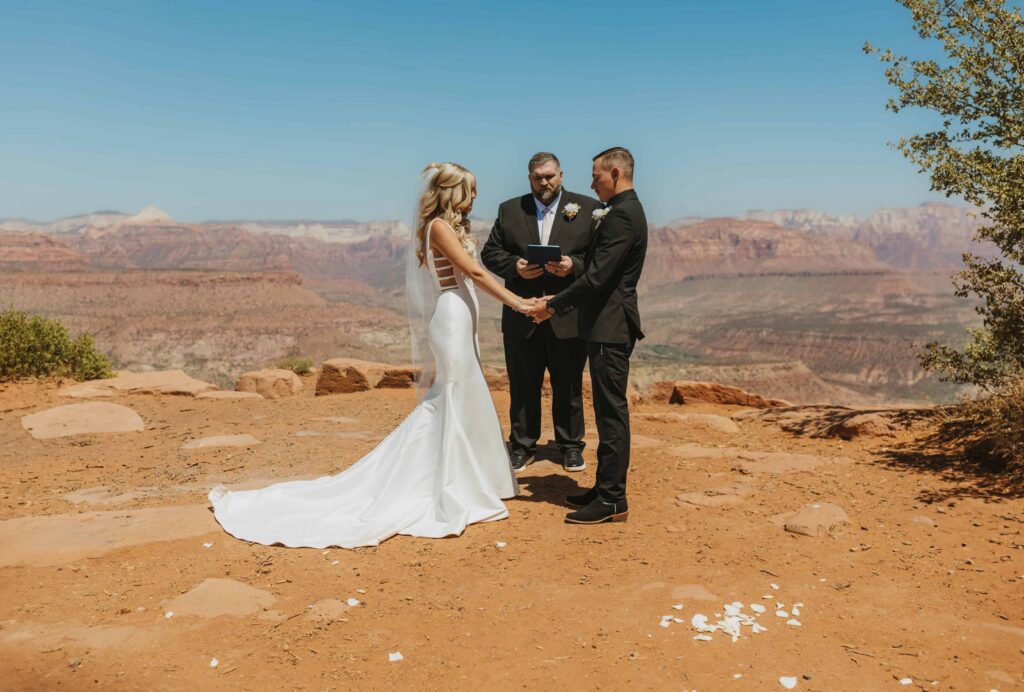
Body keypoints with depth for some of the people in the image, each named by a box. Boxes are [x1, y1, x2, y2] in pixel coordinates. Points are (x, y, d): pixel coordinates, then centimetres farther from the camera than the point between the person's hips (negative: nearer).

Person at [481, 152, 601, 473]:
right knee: (522, 386, 11)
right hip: (521, 317, 2)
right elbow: (490, 252, 6)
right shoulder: (509, 210, 8)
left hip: (569, 317, -1)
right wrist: (515, 266, -13)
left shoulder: (587, 208, 2)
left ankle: (570, 445, 26)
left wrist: (574, 265, -18)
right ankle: (521, 445, 26)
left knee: (569, 387, 10)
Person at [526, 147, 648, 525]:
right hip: (608, 325, 10)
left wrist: (553, 306, -12)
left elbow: (597, 277, -22)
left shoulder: (622, 215, -16)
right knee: (609, 411, 15)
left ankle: (612, 500, 4)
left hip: (611, 327, -10)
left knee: (612, 412, -4)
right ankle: (606, 488, 25)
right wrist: (560, 301, 14)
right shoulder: (624, 210, 17)